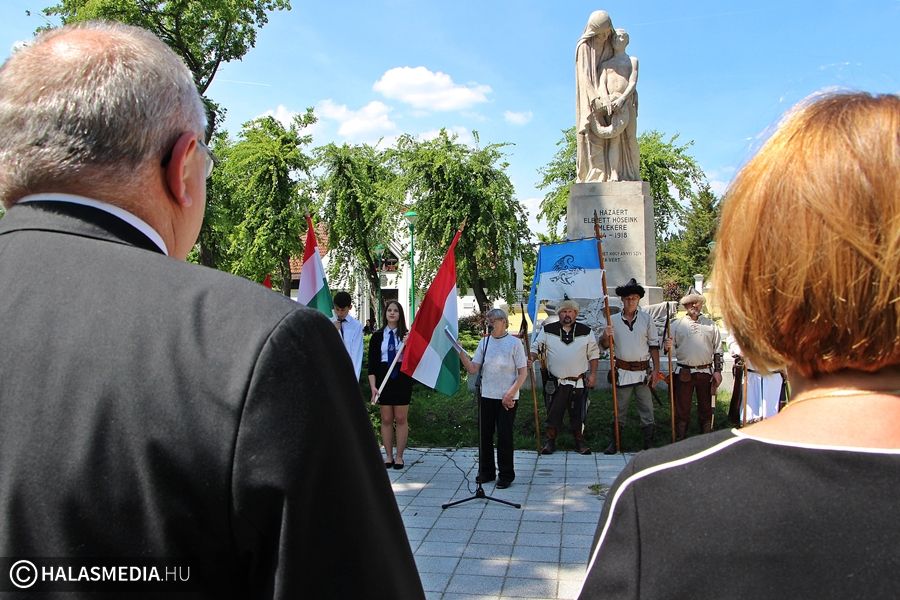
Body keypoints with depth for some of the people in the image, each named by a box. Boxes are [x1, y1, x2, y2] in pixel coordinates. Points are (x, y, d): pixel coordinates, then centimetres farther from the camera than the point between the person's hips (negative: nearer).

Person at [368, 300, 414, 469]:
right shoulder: (377, 336, 3)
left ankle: (399, 456, 13)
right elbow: (372, 363, 1)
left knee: (401, 419, 4)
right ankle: (388, 456, 17)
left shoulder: (407, 335, 2)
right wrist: (373, 386, -7)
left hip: (402, 379, -1)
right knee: (386, 419, 7)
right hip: (383, 379, 1)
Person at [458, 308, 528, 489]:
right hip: (486, 396, 4)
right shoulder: (484, 342, 6)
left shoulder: (514, 342, -5)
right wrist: (460, 352, -12)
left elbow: (523, 372, -5)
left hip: (507, 398, -4)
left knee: (504, 436, 0)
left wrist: (510, 394, -11)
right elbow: (473, 369, 1)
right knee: (485, 435, 9)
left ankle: (506, 475, 14)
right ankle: (486, 472, 23)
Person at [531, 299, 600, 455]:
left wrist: (593, 374, 3)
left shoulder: (586, 331, 4)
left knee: (578, 413, 8)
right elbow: (536, 348, 5)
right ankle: (550, 441, 16)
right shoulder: (547, 330, 2)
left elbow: (593, 354, 9)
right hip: (556, 382, -1)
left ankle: (579, 441, 23)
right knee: (553, 412, 2)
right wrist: (531, 358, -16)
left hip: (579, 382, 1)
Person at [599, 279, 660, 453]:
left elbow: (654, 346, 4)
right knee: (619, 410, 9)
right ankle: (614, 443, 20)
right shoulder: (614, 320, 2)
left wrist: (656, 370, -1)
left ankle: (649, 445, 13)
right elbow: (605, 345, 9)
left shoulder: (646, 319, 1)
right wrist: (606, 336, -14)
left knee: (647, 410, 3)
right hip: (622, 371, 1)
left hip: (643, 371, 0)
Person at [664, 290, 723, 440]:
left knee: (706, 408, 9)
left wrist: (718, 370, 1)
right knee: (682, 408, 4)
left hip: (706, 372, 1)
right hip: (684, 373, -1)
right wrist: (667, 347, -21)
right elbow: (669, 346, 3)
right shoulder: (676, 324, 5)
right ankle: (679, 441, 12)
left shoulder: (711, 325, 8)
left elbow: (718, 350, 8)